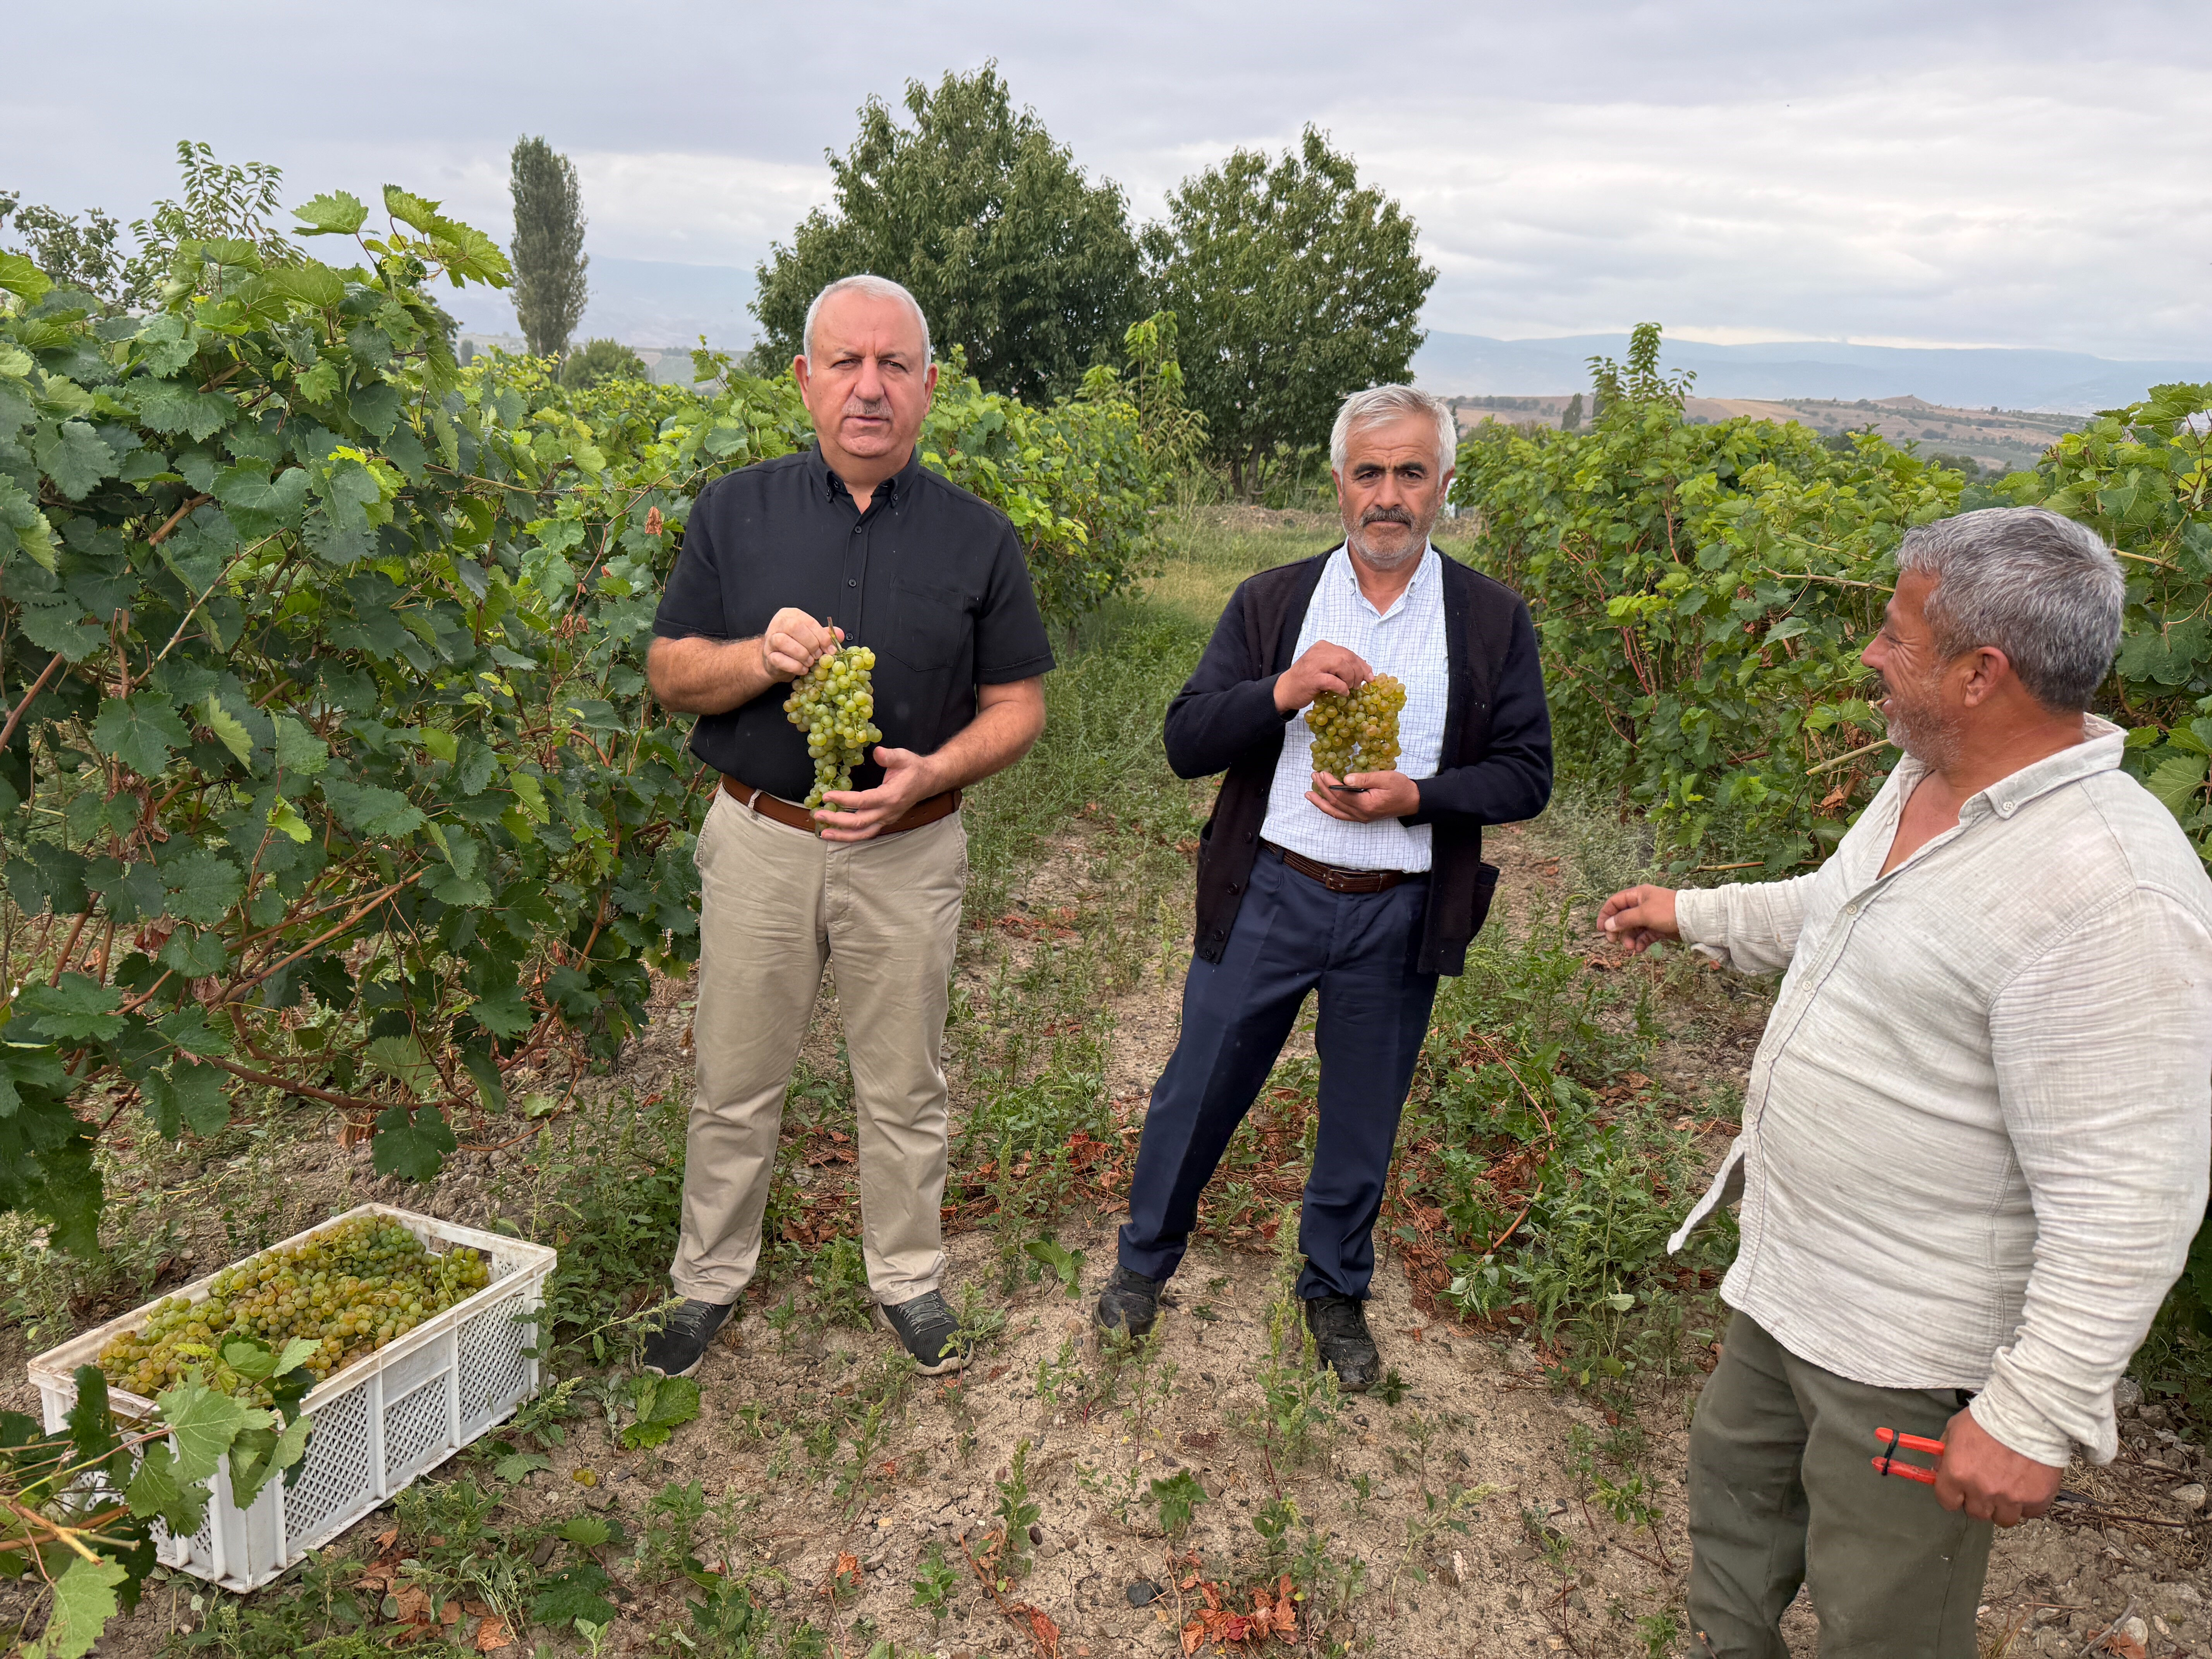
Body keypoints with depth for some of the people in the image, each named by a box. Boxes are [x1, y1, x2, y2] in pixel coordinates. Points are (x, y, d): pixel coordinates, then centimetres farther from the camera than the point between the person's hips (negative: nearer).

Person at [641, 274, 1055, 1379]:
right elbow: (669, 672, 3)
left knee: (903, 1089, 14)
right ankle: (709, 1279, 35)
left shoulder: (978, 538, -1)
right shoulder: (735, 512, -1)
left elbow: (1017, 706, 1)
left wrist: (934, 771, -18)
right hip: (760, 841, 1)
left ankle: (906, 1278, 35)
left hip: (909, 852, 0)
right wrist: (762, 656, -19)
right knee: (735, 1084, 13)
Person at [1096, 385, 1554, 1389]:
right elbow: (1186, 743, -5)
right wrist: (1282, 690, -22)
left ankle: (1335, 1291, 40)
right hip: (1268, 894, 0)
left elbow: (1526, 776, 0)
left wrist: (1414, 797, -17)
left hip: (1399, 917, 1)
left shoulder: (1494, 622, 0)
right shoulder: (1271, 604, 0)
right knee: (1197, 1092, 11)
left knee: (1363, 1122, 16)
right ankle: (1145, 1260, 37)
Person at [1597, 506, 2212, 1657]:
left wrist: (2036, 1417, -25)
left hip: (1914, 1345, -9)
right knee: (1732, 1478, 28)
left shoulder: (2109, 898, -31)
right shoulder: (1929, 779, -1)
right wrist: (1694, 915, 29)